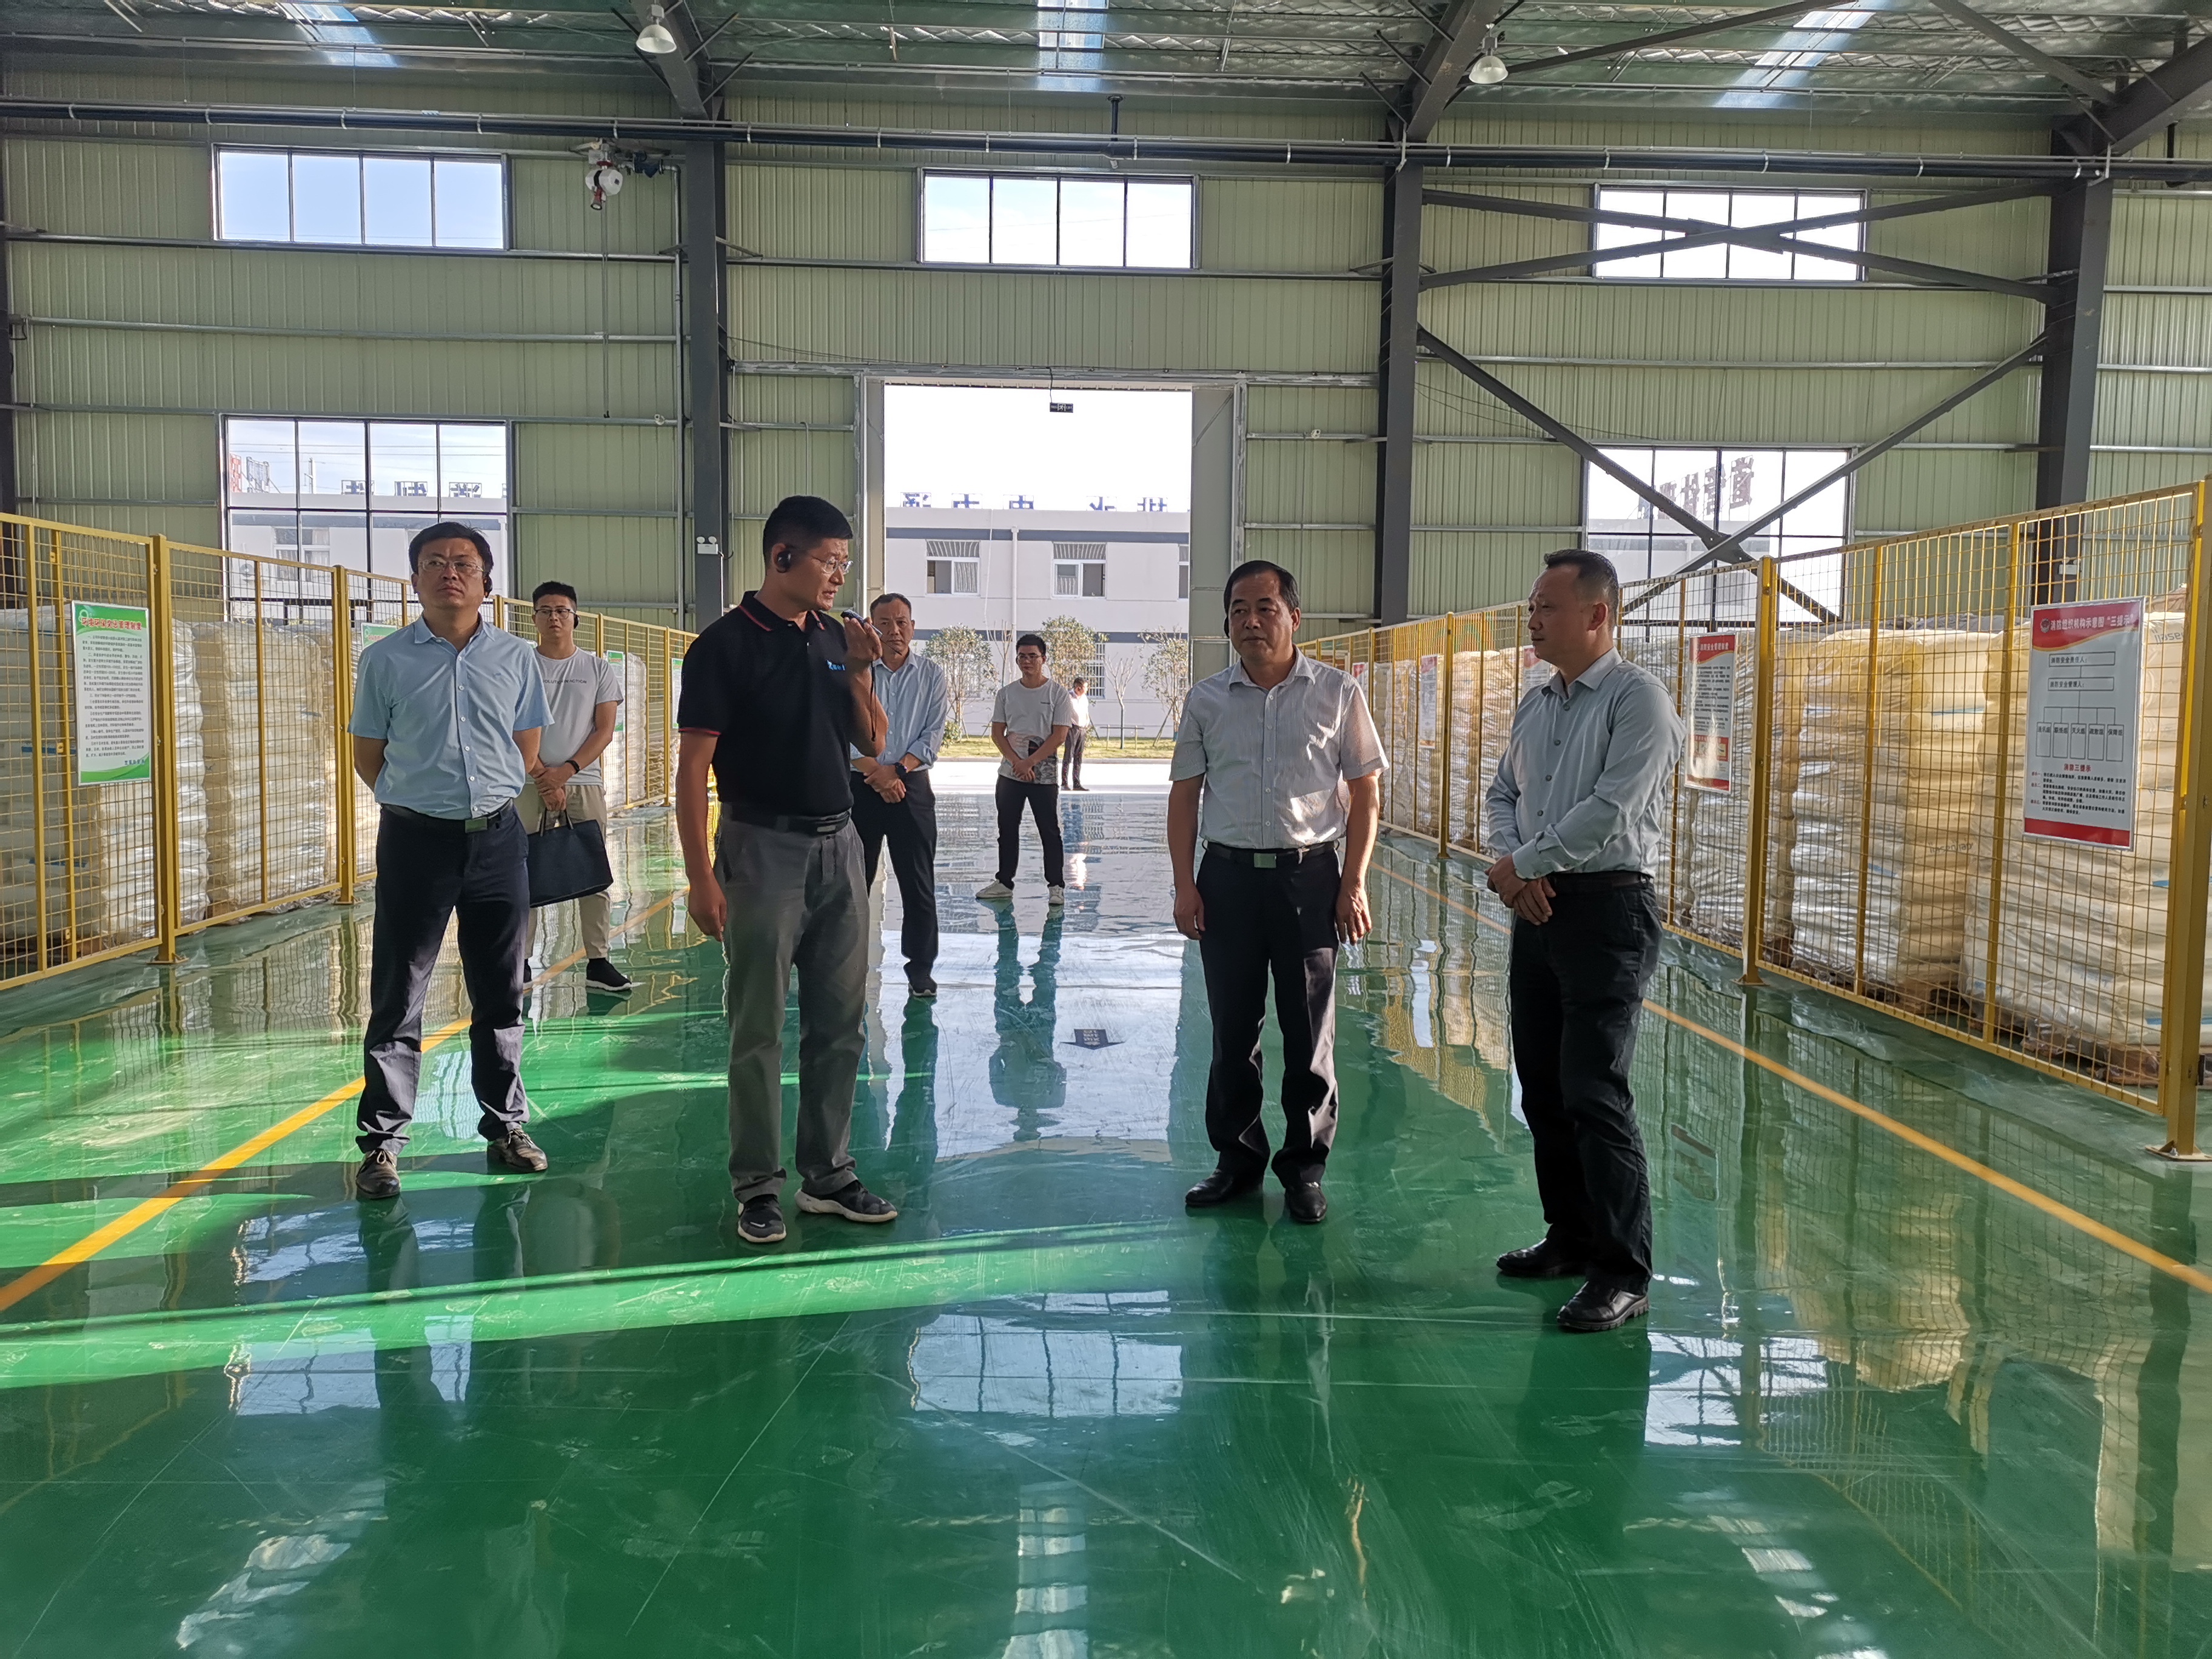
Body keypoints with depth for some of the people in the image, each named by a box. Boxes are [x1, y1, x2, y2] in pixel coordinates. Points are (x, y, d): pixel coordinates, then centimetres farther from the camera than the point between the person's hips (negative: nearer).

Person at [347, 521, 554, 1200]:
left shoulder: (516, 658, 5)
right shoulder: (385, 660, 0)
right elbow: (367, 756, 7)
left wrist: (482, 801, 11)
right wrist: (423, 799, 8)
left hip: (498, 839, 2)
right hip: (414, 839, -2)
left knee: (501, 993, 11)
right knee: (397, 998, 1)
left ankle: (505, 1124, 23)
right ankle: (381, 1140, 9)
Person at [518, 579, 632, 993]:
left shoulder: (600, 670, 8)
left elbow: (604, 730, 2)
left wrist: (565, 771, -11)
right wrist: (544, 781, -8)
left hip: (583, 783, 0)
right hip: (528, 783, 0)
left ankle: (597, 963, 1)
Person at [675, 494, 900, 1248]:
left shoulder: (835, 637, 9)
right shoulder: (725, 645, -9)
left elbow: (871, 743, 14)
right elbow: (692, 766, -11)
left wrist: (858, 674, -4)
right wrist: (702, 878, -17)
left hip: (838, 845, 6)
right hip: (764, 847, -6)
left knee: (839, 1024, 10)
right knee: (759, 1030, 3)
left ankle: (828, 1176, 22)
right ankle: (758, 1186, 14)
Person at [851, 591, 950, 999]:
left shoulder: (931, 675, 5)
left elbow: (934, 734, 0)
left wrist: (898, 770, -12)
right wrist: (877, 773, -14)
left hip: (912, 786, 1)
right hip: (860, 786, 0)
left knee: (918, 883, 2)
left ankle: (920, 969, 11)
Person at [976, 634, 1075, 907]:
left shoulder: (1057, 692, -4)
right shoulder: (1007, 692, 7)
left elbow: (1059, 736, -9)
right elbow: (997, 733, 5)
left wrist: (1029, 763, -14)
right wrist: (1016, 762, -10)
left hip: (1045, 774, -4)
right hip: (1009, 772, 4)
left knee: (1049, 831, -2)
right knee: (1007, 830, 9)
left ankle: (1056, 886, 3)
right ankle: (1004, 882, 19)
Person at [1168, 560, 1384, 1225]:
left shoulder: (1338, 692, 0)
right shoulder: (1206, 700, 6)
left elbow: (1365, 792, 3)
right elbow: (1184, 795, 9)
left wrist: (1354, 883, -4)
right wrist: (1184, 885, 2)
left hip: (1309, 876, -2)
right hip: (1228, 876, 2)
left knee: (1311, 1031, 4)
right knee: (1232, 1028, 9)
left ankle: (1304, 1165, 18)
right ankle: (1237, 1156, 23)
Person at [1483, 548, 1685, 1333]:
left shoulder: (1638, 700, -11)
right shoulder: (1536, 704, 13)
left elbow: (1610, 810, -20)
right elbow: (1502, 793, 17)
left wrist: (1524, 863, -10)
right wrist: (1515, 867, -2)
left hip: (1608, 911, -8)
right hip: (1537, 908, 8)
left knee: (1594, 1092, -10)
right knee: (1542, 1086, 13)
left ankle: (1624, 1274, -1)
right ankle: (1572, 1238, 28)